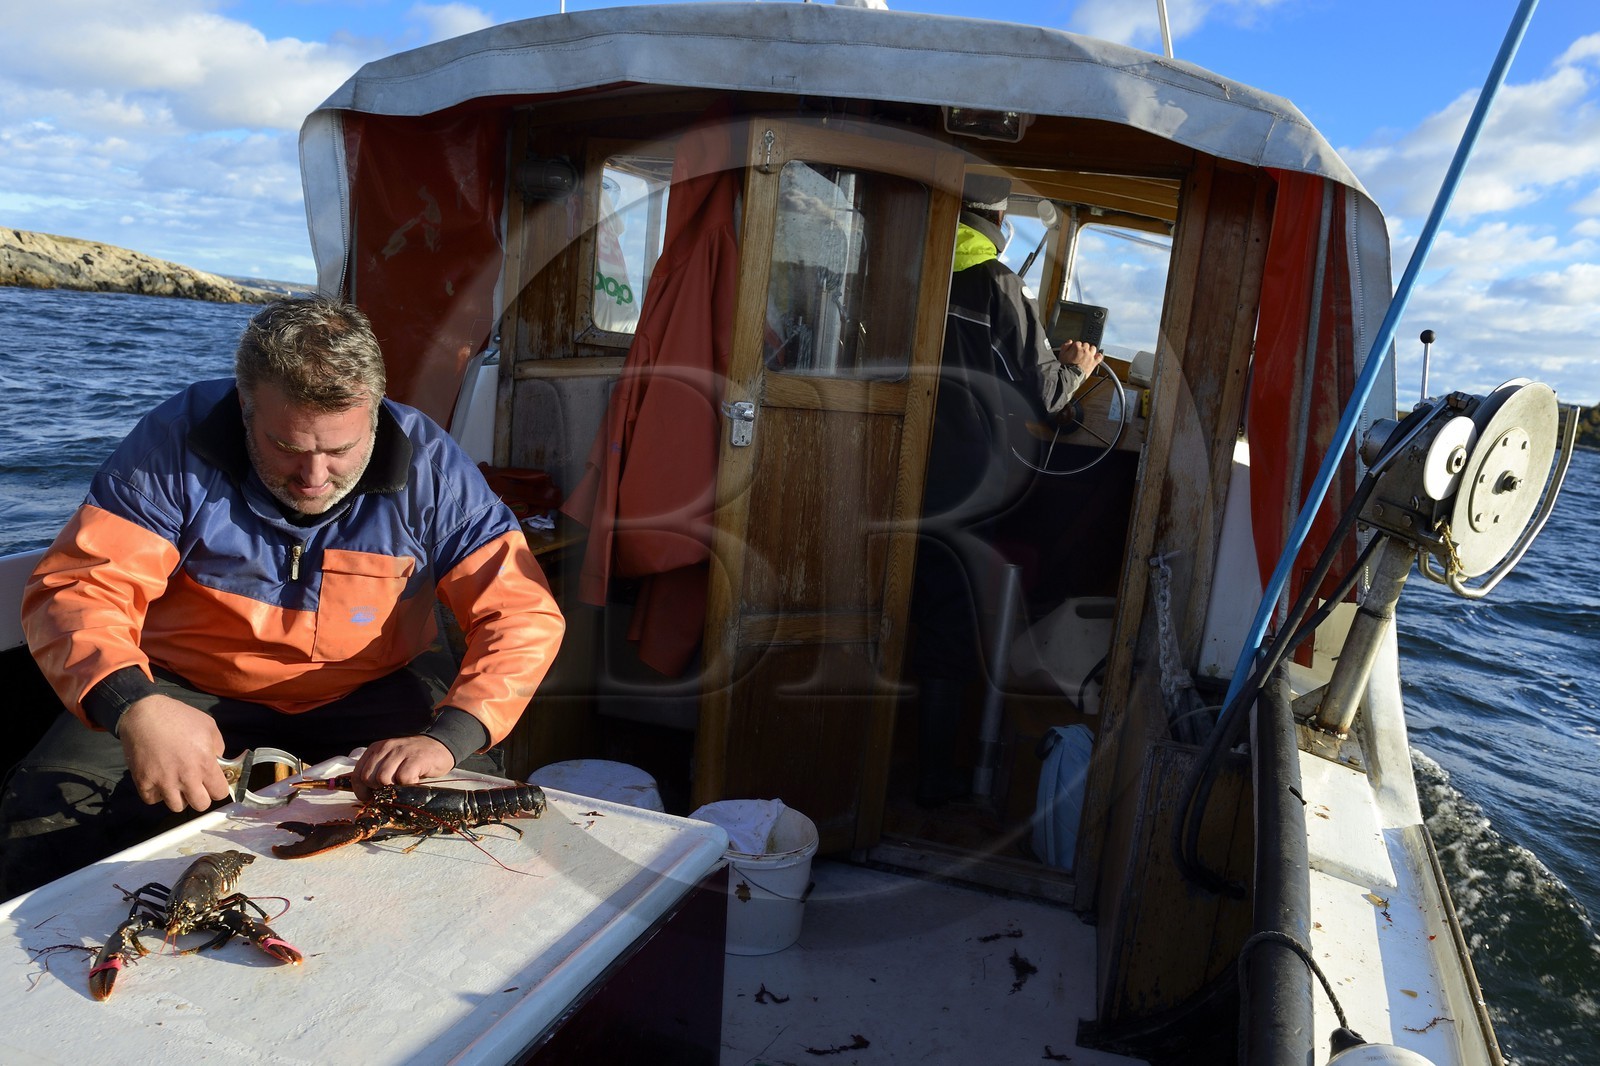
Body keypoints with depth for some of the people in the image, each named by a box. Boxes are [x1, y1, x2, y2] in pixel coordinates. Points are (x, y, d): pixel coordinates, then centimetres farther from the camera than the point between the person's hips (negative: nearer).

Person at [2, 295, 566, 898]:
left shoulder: (428, 465, -17)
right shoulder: (179, 442, -16)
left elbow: (523, 615, -19)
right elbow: (78, 589, -19)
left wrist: (448, 737, -36)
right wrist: (133, 705, -41)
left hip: (370, 693, 0)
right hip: (190, 692, 1)